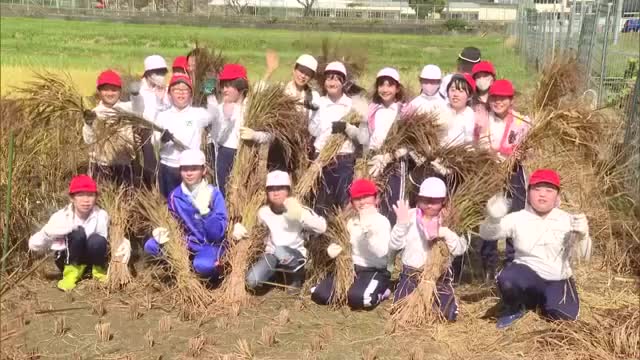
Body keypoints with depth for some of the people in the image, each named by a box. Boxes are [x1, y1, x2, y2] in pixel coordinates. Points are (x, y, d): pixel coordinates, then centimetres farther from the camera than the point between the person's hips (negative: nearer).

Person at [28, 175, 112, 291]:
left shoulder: (101, 216, -17)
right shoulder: (61, 216, -19)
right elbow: (33, 245, -18)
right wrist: (47, 233, -39)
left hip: (92, 259, 1)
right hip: (69, 260, -1)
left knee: (97, 240, -33)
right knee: (78, 233, -31)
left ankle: (99, 271, -2)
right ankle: (72, 272, -10)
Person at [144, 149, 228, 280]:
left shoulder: (213, 194, -19)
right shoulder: (175, 196, -7)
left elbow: (217, 234, -23)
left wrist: (205, 210, -36)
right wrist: (162, 234, -15)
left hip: (211, 244, -4)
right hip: (188, 242, 4)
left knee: (202, 265, -37)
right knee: (150, 246, -14)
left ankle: (214, 268, -1)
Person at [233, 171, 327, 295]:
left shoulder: (299, 210, -12)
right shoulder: (263, 212, -1)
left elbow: (322, 228, -22)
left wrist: (301, 215, -34)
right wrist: (238, 227, -5)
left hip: (295, 255, -3)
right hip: (272, 255, 3)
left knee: (280, 251, -39)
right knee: (252, 281, -24)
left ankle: (298, 275, -8)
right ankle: (275, 272, 10)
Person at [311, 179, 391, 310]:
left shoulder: (382, 221, -14)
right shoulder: (351, 222, 8)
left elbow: (381, 252, -28)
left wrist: (369, 227, -34)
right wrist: (335, 249, -6)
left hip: (375, 271, -6)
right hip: (352, 268, 6)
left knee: (357, 299, -36)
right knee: (319, 295, -12)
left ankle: (381, 292, -2)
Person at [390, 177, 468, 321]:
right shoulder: (410, 216, -3)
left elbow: (460, 250, -10)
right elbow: (394, 245, -9)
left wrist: (447, 234, -28)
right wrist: (401, 223, -23)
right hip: (412, 273, 0)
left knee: (447, 313, -17)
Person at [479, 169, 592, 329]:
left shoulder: (567, 220, -5)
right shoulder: (517, 218, -7)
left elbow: (584, 255, -8)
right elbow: (486, 234, -15)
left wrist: (582, 236, -31)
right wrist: (493, 219, -38)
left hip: (558, 280, 1)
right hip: (527, 276, -1)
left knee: (564, 316, -22)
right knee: (506, 279, -33)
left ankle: (544, 302, 15)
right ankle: (513, 309, 2)